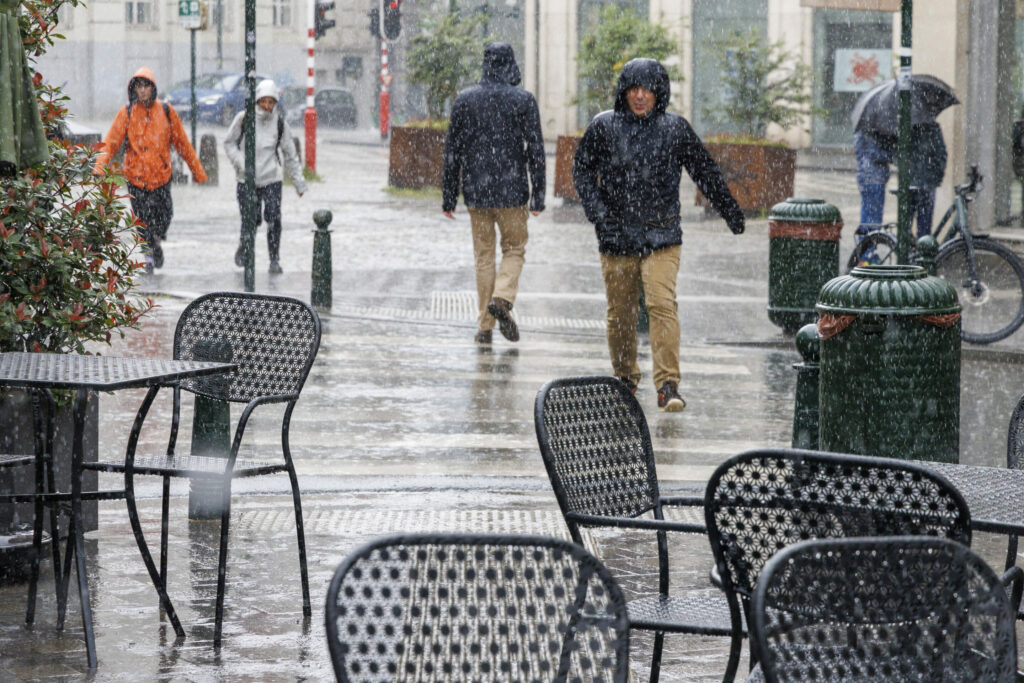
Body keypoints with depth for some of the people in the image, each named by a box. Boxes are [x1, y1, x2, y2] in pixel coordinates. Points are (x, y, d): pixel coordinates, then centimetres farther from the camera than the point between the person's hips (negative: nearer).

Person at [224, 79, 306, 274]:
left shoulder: (280, 123, 0)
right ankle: (243, 247, 31)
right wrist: (241, 163, -12)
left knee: (274, 219, -10)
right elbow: (229, 143, 3)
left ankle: (274, 260, 2)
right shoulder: (243, 119, -6)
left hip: (272, 179, 1)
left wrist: (298, 180, 8)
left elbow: (289, 153, 9)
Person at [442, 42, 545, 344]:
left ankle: (485, 325, 8)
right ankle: (503, 298, -14)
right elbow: (535, 150, -7)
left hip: (476, 191, 2)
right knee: (514, 248, 12)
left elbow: (452, 151, 4)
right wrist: (538, 195, -2)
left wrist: (449, 196, 10)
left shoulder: (464, 100, 2)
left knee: (484, 255, 9)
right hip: (511, 191, -2)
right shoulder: (524, 101, -5)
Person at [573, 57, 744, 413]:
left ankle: (668, 386, -18)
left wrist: (730, 211, 20)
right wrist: (596, 210, -5)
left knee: (663, 305, -16)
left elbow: (705, 172, 13)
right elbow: (582, 169, 9)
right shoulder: (604, 127, 1)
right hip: (616, 236, 1)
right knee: (620, 313, 9)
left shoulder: (675, 128, 2)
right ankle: (625, 379, 29)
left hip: (661, 236, -1)